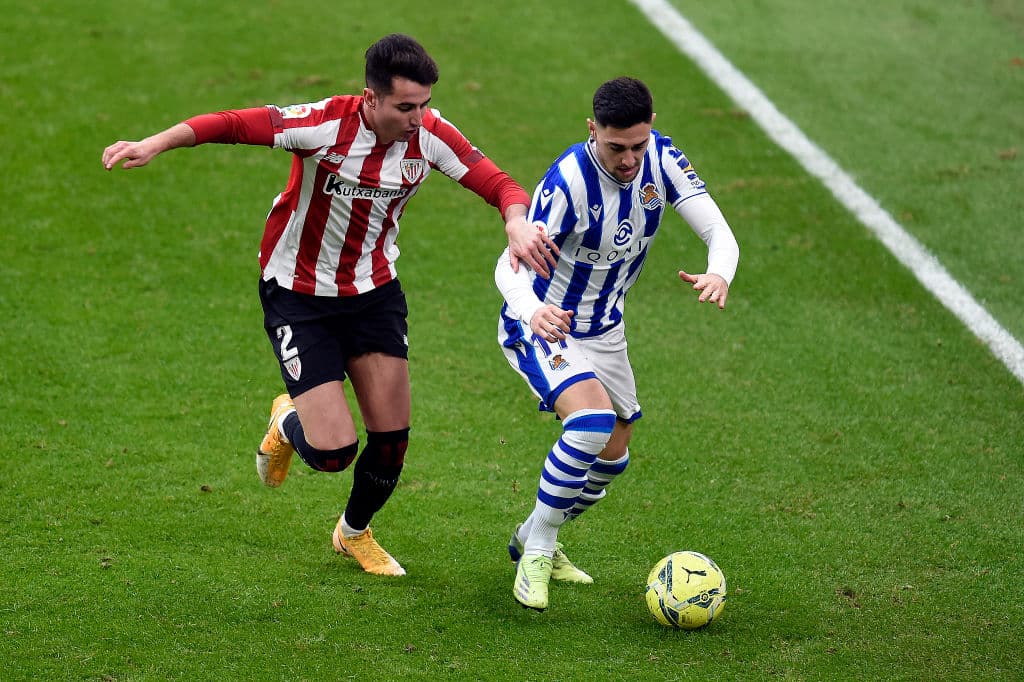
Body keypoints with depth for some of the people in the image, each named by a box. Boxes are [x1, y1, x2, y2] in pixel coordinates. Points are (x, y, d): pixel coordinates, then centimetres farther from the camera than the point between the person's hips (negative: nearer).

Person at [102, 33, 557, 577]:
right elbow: (232, 124, -28)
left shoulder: (429, 134, -14)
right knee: (334, 452, -12)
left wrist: (516, 224, -36)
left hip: (374, 291, 4)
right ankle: (288, 423, 27)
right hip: (298, 296, -4)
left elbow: (499, 184, -13)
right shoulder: (327, 125, -27)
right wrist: (155, 144, -40)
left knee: (391, 437, 2)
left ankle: (354, 533, 34)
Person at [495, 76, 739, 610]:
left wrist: (719, 274, -41)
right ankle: (537, 552, -14)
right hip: (542, 326, -7)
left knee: (612, 457, 17)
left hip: (604, 330, 7)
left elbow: (718, 231, -17)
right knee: (593, 420, -30)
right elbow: (510, 265, -35)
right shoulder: (568, 180, -31)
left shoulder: (660, 160, -15)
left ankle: (530, 539, 41)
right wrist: (534, 310, -57)